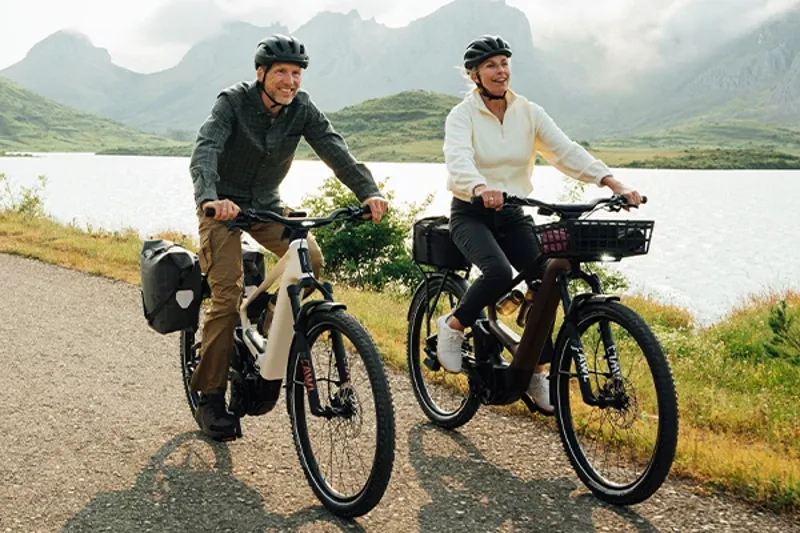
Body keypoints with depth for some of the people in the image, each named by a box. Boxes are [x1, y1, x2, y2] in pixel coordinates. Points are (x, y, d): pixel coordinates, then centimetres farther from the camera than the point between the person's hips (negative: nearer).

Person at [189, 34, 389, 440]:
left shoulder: (302, 109, -9)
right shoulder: (233, 102, -19)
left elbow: (334, 148, -22)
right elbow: (205, 150, -34)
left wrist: (367, 191, -39)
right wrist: (209, 198, -54)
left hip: (266, 204, 4)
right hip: (224, 205, -4)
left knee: (310, 259, -22)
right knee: (227, 295, -14)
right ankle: (209, 399, -3)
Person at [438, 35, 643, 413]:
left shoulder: (528, 112, 3)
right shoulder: (462, 115, -8)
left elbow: (566, 151, -8)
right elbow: (458, 160, -28)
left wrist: (612, 183, -23)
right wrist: (481, 189, -51)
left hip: (514, 215, 4)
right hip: (472, 214, -4)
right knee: (499, 272, -32)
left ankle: (537, 371, 5)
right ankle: (453, 325, -3)